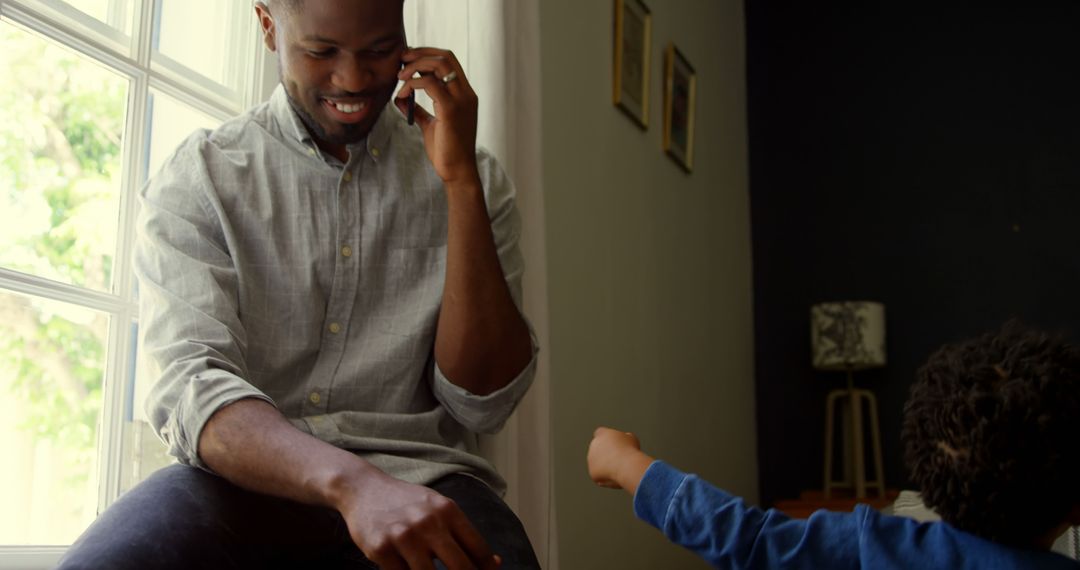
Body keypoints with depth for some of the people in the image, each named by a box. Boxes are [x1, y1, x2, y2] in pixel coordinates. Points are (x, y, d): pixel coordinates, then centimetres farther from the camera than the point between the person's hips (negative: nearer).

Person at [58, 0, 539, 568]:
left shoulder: (473, 180, 9)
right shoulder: (196, 178, 5)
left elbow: (480, 404, 1)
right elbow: (190, 387, -9)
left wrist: (462, 181, -6)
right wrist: (351, 481, -29)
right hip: (246, 476, 0)